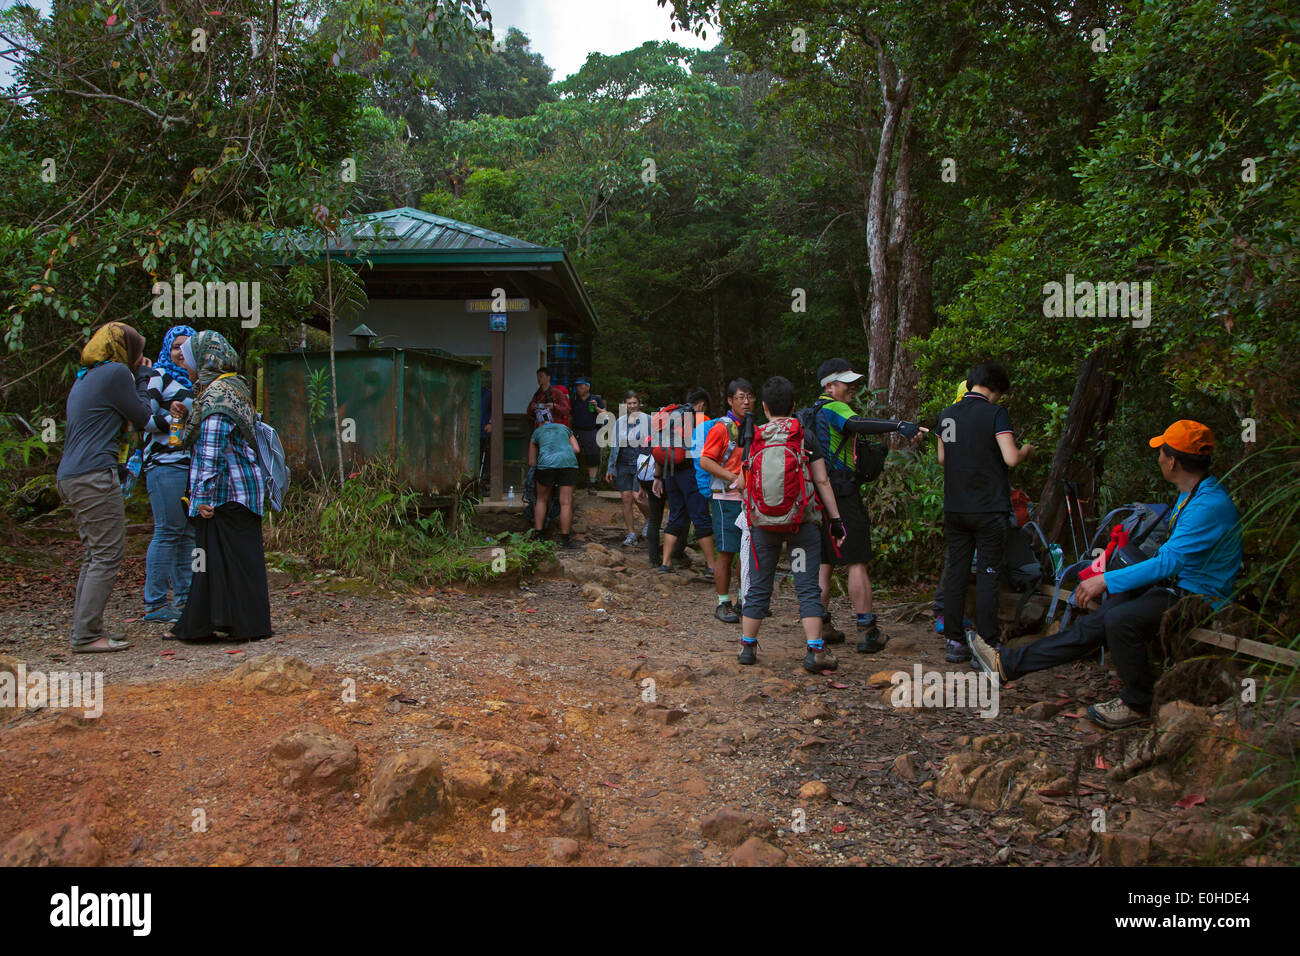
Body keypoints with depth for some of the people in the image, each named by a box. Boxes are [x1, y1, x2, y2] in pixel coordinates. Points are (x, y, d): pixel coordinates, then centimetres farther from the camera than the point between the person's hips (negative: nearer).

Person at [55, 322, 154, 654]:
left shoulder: (85, 376, 22)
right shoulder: (115, 372, -6)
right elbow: (142, 417, 1)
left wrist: (138, 377, 23)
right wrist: (143, 377, 13)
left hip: (70, 477, 10)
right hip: (94, 476, -10)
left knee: (96, 555, 13)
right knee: (107, 555, -7)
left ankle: (85, 630, 15)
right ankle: (87, 636, -8)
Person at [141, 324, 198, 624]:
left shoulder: (195, 381, 21)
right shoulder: (160, 377, -1)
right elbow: (142, 418, -9)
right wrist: (172, 419, -20)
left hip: (192, 463, 8)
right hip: (166, 464, -8)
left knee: (188, 532, 8)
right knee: (167, 531, -9)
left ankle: (184, 599, 15)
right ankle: (155, 604, -4)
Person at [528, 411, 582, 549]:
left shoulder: (537, 433, 23)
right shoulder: (564, 428, 27)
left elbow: (531, 462, 25)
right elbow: (576, 449, 15)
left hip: (546, 463, 0)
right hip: (568, 463, 0)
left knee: (542, 500, 17)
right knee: (566, 502, 0)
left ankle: (538, 535, 17)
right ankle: (565, 539, -1)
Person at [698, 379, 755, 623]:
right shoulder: (722, 427, -7)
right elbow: (705, 461, -13)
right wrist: (734, 478, -19)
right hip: (727, 499, -7)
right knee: (726, 552, -3)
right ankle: (723, 604, 5)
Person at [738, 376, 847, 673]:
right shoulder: (806, 438, -3)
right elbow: (822, 481, -2)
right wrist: (835, 519, 3)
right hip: (803, 523, -2)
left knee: (758, 586, 11)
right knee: (808, 587, 1)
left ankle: (747, 645, 19)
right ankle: (815, 651, -3)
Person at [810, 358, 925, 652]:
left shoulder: (815, 412, 18)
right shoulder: (834, 409, -12)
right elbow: (857, 424, -33)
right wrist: (898, 425, -46)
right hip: (842, 496, -9)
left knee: (824, 563, 13)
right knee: (857, 563, -4)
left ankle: (822, 626, 17)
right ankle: (866, 632, -2)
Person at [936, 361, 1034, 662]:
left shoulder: (947, 415, 8)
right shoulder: (995, 414, -9)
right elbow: (1011, 458, -15)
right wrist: (1026, 451, 5)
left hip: (954, 509, 5)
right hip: (989, 509, -5)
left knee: (955, 572, 8)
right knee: (987, 575, 0)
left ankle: (953, 643, 11)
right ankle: (986, 646, 2)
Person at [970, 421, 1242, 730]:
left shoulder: (1211, 505, -22)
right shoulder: (1190, 496, 12)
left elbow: (1168, 562, -26)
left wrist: (1105, 581, -25)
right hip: (1174, 586, 10)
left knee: (1119, 619, -32)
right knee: (1095, 623, -3)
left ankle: (1138, 704, -9)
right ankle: (1007, 663, -3)